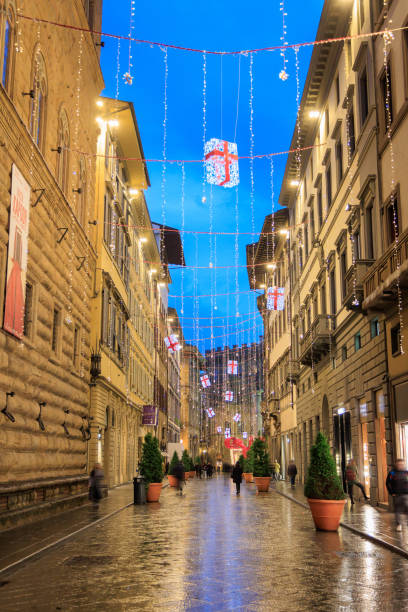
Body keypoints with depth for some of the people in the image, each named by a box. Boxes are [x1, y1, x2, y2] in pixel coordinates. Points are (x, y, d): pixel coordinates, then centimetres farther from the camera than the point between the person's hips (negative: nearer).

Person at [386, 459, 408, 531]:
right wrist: (391, 492, 1)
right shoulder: (392, 473, 1)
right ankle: (399, 524, 13)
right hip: (397, 495, 0)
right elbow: (388, 483, 6)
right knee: (398, 510, 3)